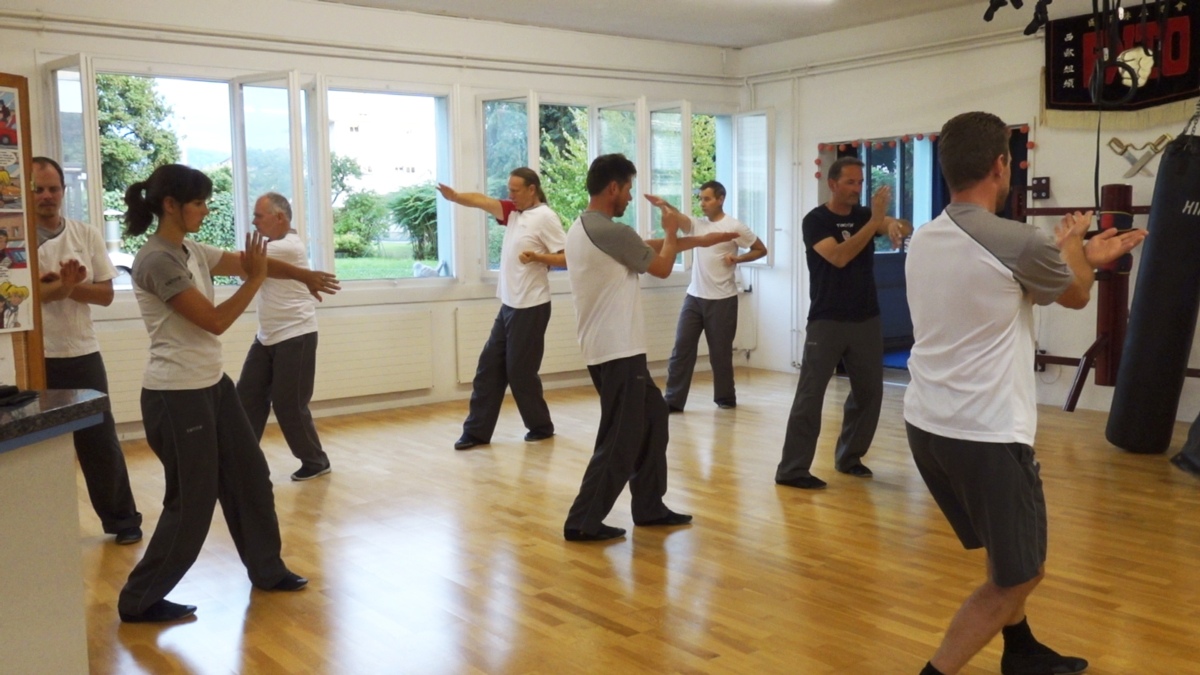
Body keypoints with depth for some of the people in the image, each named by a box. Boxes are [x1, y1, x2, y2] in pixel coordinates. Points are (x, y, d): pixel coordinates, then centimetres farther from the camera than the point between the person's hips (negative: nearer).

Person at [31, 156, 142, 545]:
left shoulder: (87, 236, 4)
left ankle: (122, 520, 22)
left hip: (83, 355, 2)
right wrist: (61, 284, -23)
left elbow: (105, 293, -1)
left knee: (101, 441, 10)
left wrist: (65, 285, -15)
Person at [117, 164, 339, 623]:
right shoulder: (156, 261, -20)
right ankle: (140, 600, 15)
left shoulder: (193, 252, 8)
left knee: (250, 477, 17)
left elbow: (247, 262, 16)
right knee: (192, 501, -1)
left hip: (212, 386, 10)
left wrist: (303, 275, 4)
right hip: (176, 396, -10)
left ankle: (267, 570, 34)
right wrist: (256, 278, -13)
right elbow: (215, 321, -21)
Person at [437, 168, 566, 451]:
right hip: (508, 305, 8)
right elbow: (481, 200, -1)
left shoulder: (546, 218, -11)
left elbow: (567, 258, -14)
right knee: (489, 367, 8)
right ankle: (477, 431, 14)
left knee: (520, 371, -1)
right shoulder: (513, 212, 12)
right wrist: (455, 196, -18)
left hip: (530, 308, -8)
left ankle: (541, 427, 18)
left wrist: (536, 257, -27)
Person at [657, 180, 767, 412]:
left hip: (721, 300, -4)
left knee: (720, 352, 5)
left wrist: (737, 258, -14)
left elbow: (761, 249, 1)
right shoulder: (697, 224, 7)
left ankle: (725, 398, 22)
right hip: (694, 297, 4)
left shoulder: (734, 227, -6)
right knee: (682, 348, 0)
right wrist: (663, 204, -34)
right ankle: (673, 400, 4)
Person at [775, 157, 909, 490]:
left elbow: (897, 226, -11)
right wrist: (875, 221, -26)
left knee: (869, 392, 10)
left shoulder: (865, 215, 7)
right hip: (827, 322, -5)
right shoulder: (815, 220, -7)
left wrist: (894, 225, -35)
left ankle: (849, 457, 25)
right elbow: (838, 256, -22)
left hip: (867, 320, 6)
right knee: (810, 395, -7)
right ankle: (792, 469, -5)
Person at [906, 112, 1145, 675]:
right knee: (1017, 576, 9)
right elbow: (1076, 295, 6)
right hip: (985, 435, -8)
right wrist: (1073, 243, 25)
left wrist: (1079, 256, 31)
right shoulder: (1021, 243, -17)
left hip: (927, 424, 8)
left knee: (1010, 556, 27)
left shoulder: (923, 242, 6)